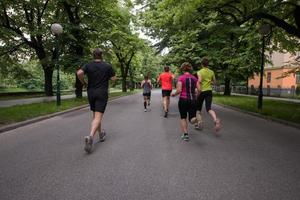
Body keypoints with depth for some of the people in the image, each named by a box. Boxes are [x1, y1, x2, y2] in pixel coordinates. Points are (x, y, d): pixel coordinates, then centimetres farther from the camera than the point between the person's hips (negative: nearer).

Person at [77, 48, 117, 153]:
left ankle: (101, 135, 32)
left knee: (95, 115, 18)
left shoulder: (88, 65, 2)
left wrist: (83, 82, 1)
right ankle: (90, 136, -31)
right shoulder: (107, 66, -2)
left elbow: (79, 73, -15)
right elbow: (113, 78, 1)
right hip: (102, 93, -3)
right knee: (98, 116, -10)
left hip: (91, 92, 4)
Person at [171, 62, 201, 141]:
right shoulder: (194, 78, 6)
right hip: (193, 100, 3)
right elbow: (199, 90, 1)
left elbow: (179, 90, -14)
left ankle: (185, 134, 9)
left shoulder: (181, 78, -6)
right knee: (192, 119, 7)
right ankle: (197, 119, -28)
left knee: (183, 118, 16)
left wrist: (174, 94, 6)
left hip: (183, 100, -3)